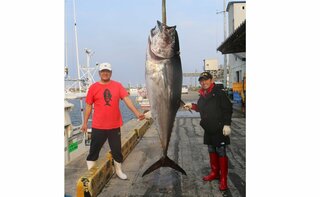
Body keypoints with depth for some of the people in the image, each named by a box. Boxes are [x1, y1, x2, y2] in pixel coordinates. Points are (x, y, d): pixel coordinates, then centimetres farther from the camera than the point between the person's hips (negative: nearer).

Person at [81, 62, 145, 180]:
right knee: (94, 149, 7)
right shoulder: (93, 87, -2)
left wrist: (137, 113, -21)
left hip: (114, 125, 2)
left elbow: (126, 99, -9)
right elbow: (89, 106, 3)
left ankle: (118, 170, 32)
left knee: (117, 150, 13)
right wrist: (85, 122, 4)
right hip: (98, 126, -1)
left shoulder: (118, 86, -1)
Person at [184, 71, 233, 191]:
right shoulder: (202, 95, 11)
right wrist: (192, 106, 6)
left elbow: (228, 108, -13)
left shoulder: (219, 93, -11)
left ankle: (223, 179, 9)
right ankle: (215, 173, 33)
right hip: (208, 130, 8)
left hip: (220, 129, -7)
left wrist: (227, 124, -18)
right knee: (211, 151, 17)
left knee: (221, 153, -1)